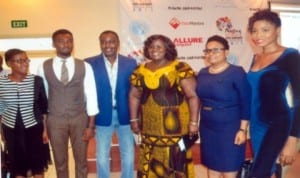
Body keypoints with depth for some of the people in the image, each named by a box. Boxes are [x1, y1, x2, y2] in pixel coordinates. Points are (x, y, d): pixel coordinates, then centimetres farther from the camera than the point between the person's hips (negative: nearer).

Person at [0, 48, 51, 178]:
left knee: (38, 163, 11)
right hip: (11, 130, 1)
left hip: (34, 128, -1)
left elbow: (44, 108, -2)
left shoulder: (36, 80, -8)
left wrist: (45, 129, -3)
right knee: (17, 164, 14)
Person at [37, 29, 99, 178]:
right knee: (60, 162, 15)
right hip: (55, 120, 0)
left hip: (80, 119, 0)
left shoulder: (85, 67, -4)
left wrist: (91, 125, -6)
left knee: (81, 160, 13)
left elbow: (91, 96, -3)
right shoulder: (43, 67, -3)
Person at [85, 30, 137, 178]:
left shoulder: (130, 63, -1)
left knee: (128, 156, 11)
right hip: (103, 116, -1)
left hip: (125, 115, 1)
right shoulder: (90, 64, -5)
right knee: (102, 158, 9)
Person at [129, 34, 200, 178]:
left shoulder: (180, 69, -6)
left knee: (176, 162, 1)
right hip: (149, 129, 4)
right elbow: (134, 96, 16)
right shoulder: (141, 71, 8)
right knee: (150, 164, 11)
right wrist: (134, 119, 12)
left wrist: (193, 122, -12)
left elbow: (192, 96, -8)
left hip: (174, 127, -4)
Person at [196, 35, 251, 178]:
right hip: (207, 129, 5)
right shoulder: (202, 73, 6)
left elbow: (246, 103, -11)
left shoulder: (236, 73, -11)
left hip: (229, 129, -5)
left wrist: (243, 130, -14)